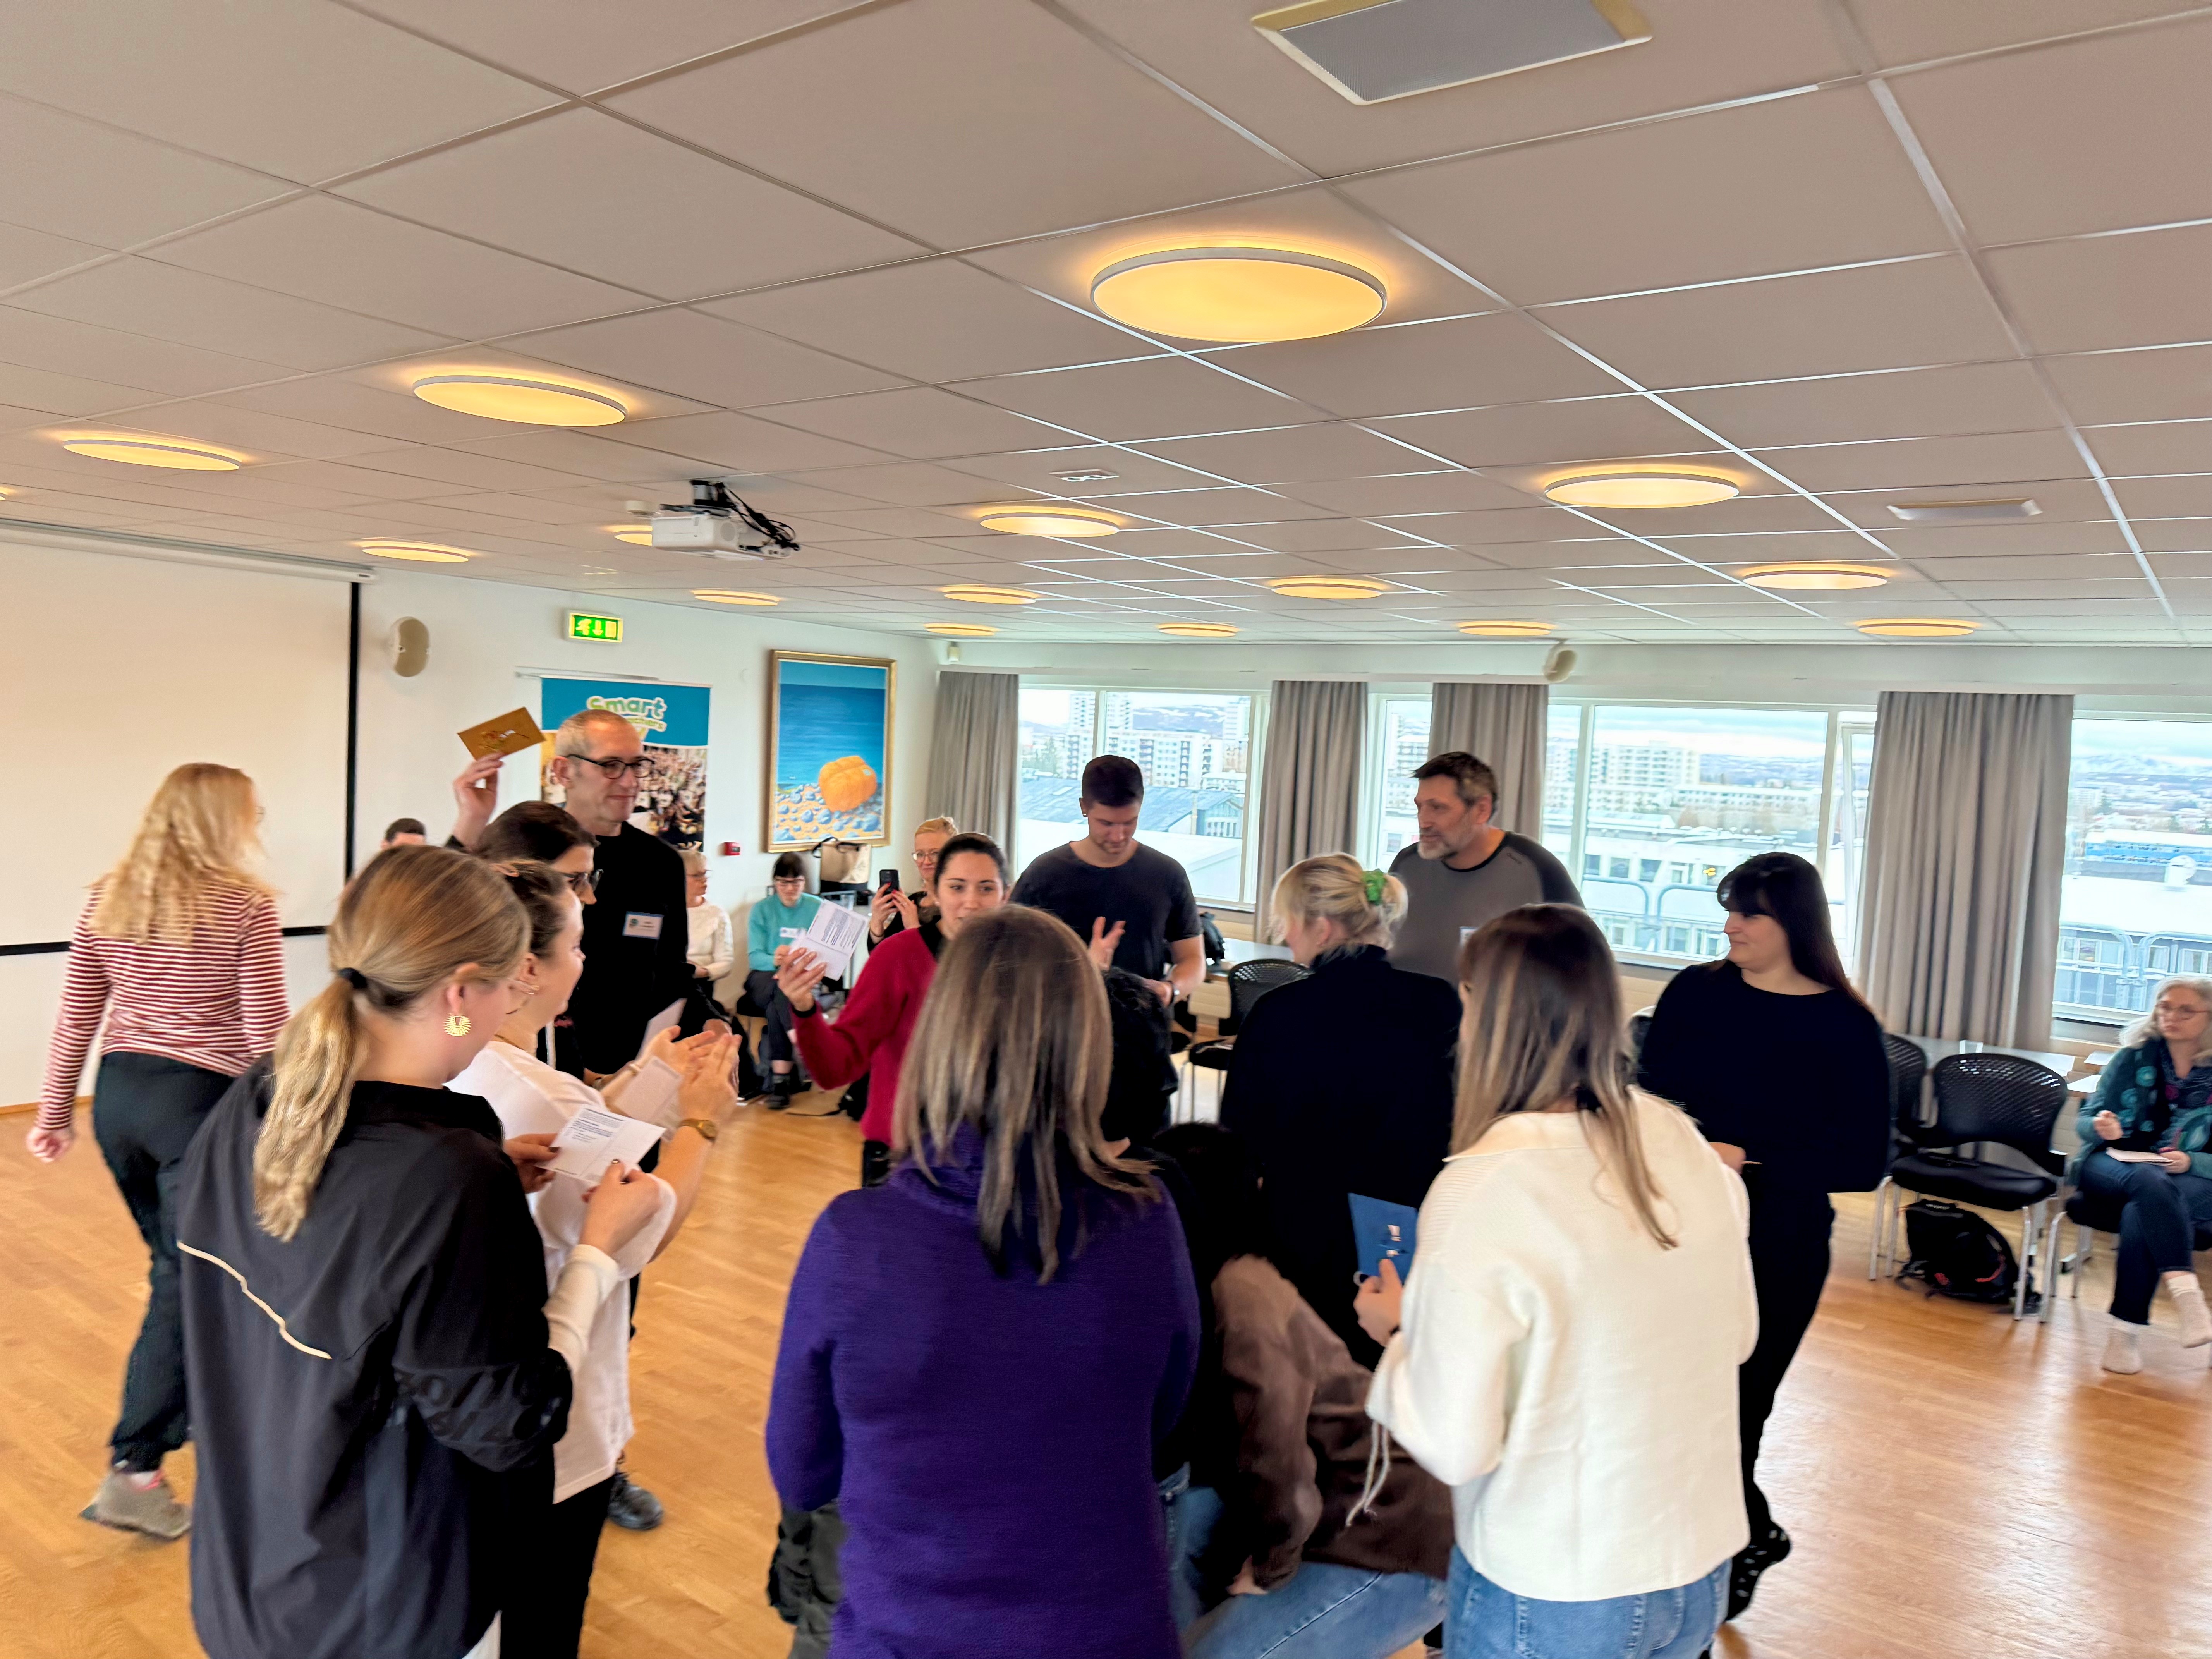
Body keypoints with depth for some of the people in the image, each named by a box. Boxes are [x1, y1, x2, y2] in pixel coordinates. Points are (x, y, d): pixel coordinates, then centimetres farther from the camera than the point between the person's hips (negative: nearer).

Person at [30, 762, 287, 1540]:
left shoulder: (107, 898, 6)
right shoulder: (246, 905, -11)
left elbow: (74, 1019, 9)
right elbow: (264, 1032, -11)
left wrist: (55, 1113, 17)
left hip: (120, 1094, 7)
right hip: (202, 1099, -6)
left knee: (173, 1263, 23)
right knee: (188, 1281, 2)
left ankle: (193, 1405, 39)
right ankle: (133, 1473, 4)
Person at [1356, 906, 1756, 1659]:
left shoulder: (1482, 1189, -25)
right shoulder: (1684, 1140, -7)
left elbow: (1454, 1446, -20)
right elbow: (1736, 1336, 9)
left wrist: (1398, 1332, -2)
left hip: (1553, 1596, -5)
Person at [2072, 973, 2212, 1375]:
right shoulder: (2136, 1056, 5)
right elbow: (2086, 1120, 5)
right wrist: (2101, 1128, -17)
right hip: (2112, 1164, 1)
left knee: (2140, 1213, -35)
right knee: (2149, 1183, -36)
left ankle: (2127, 1328, -30)